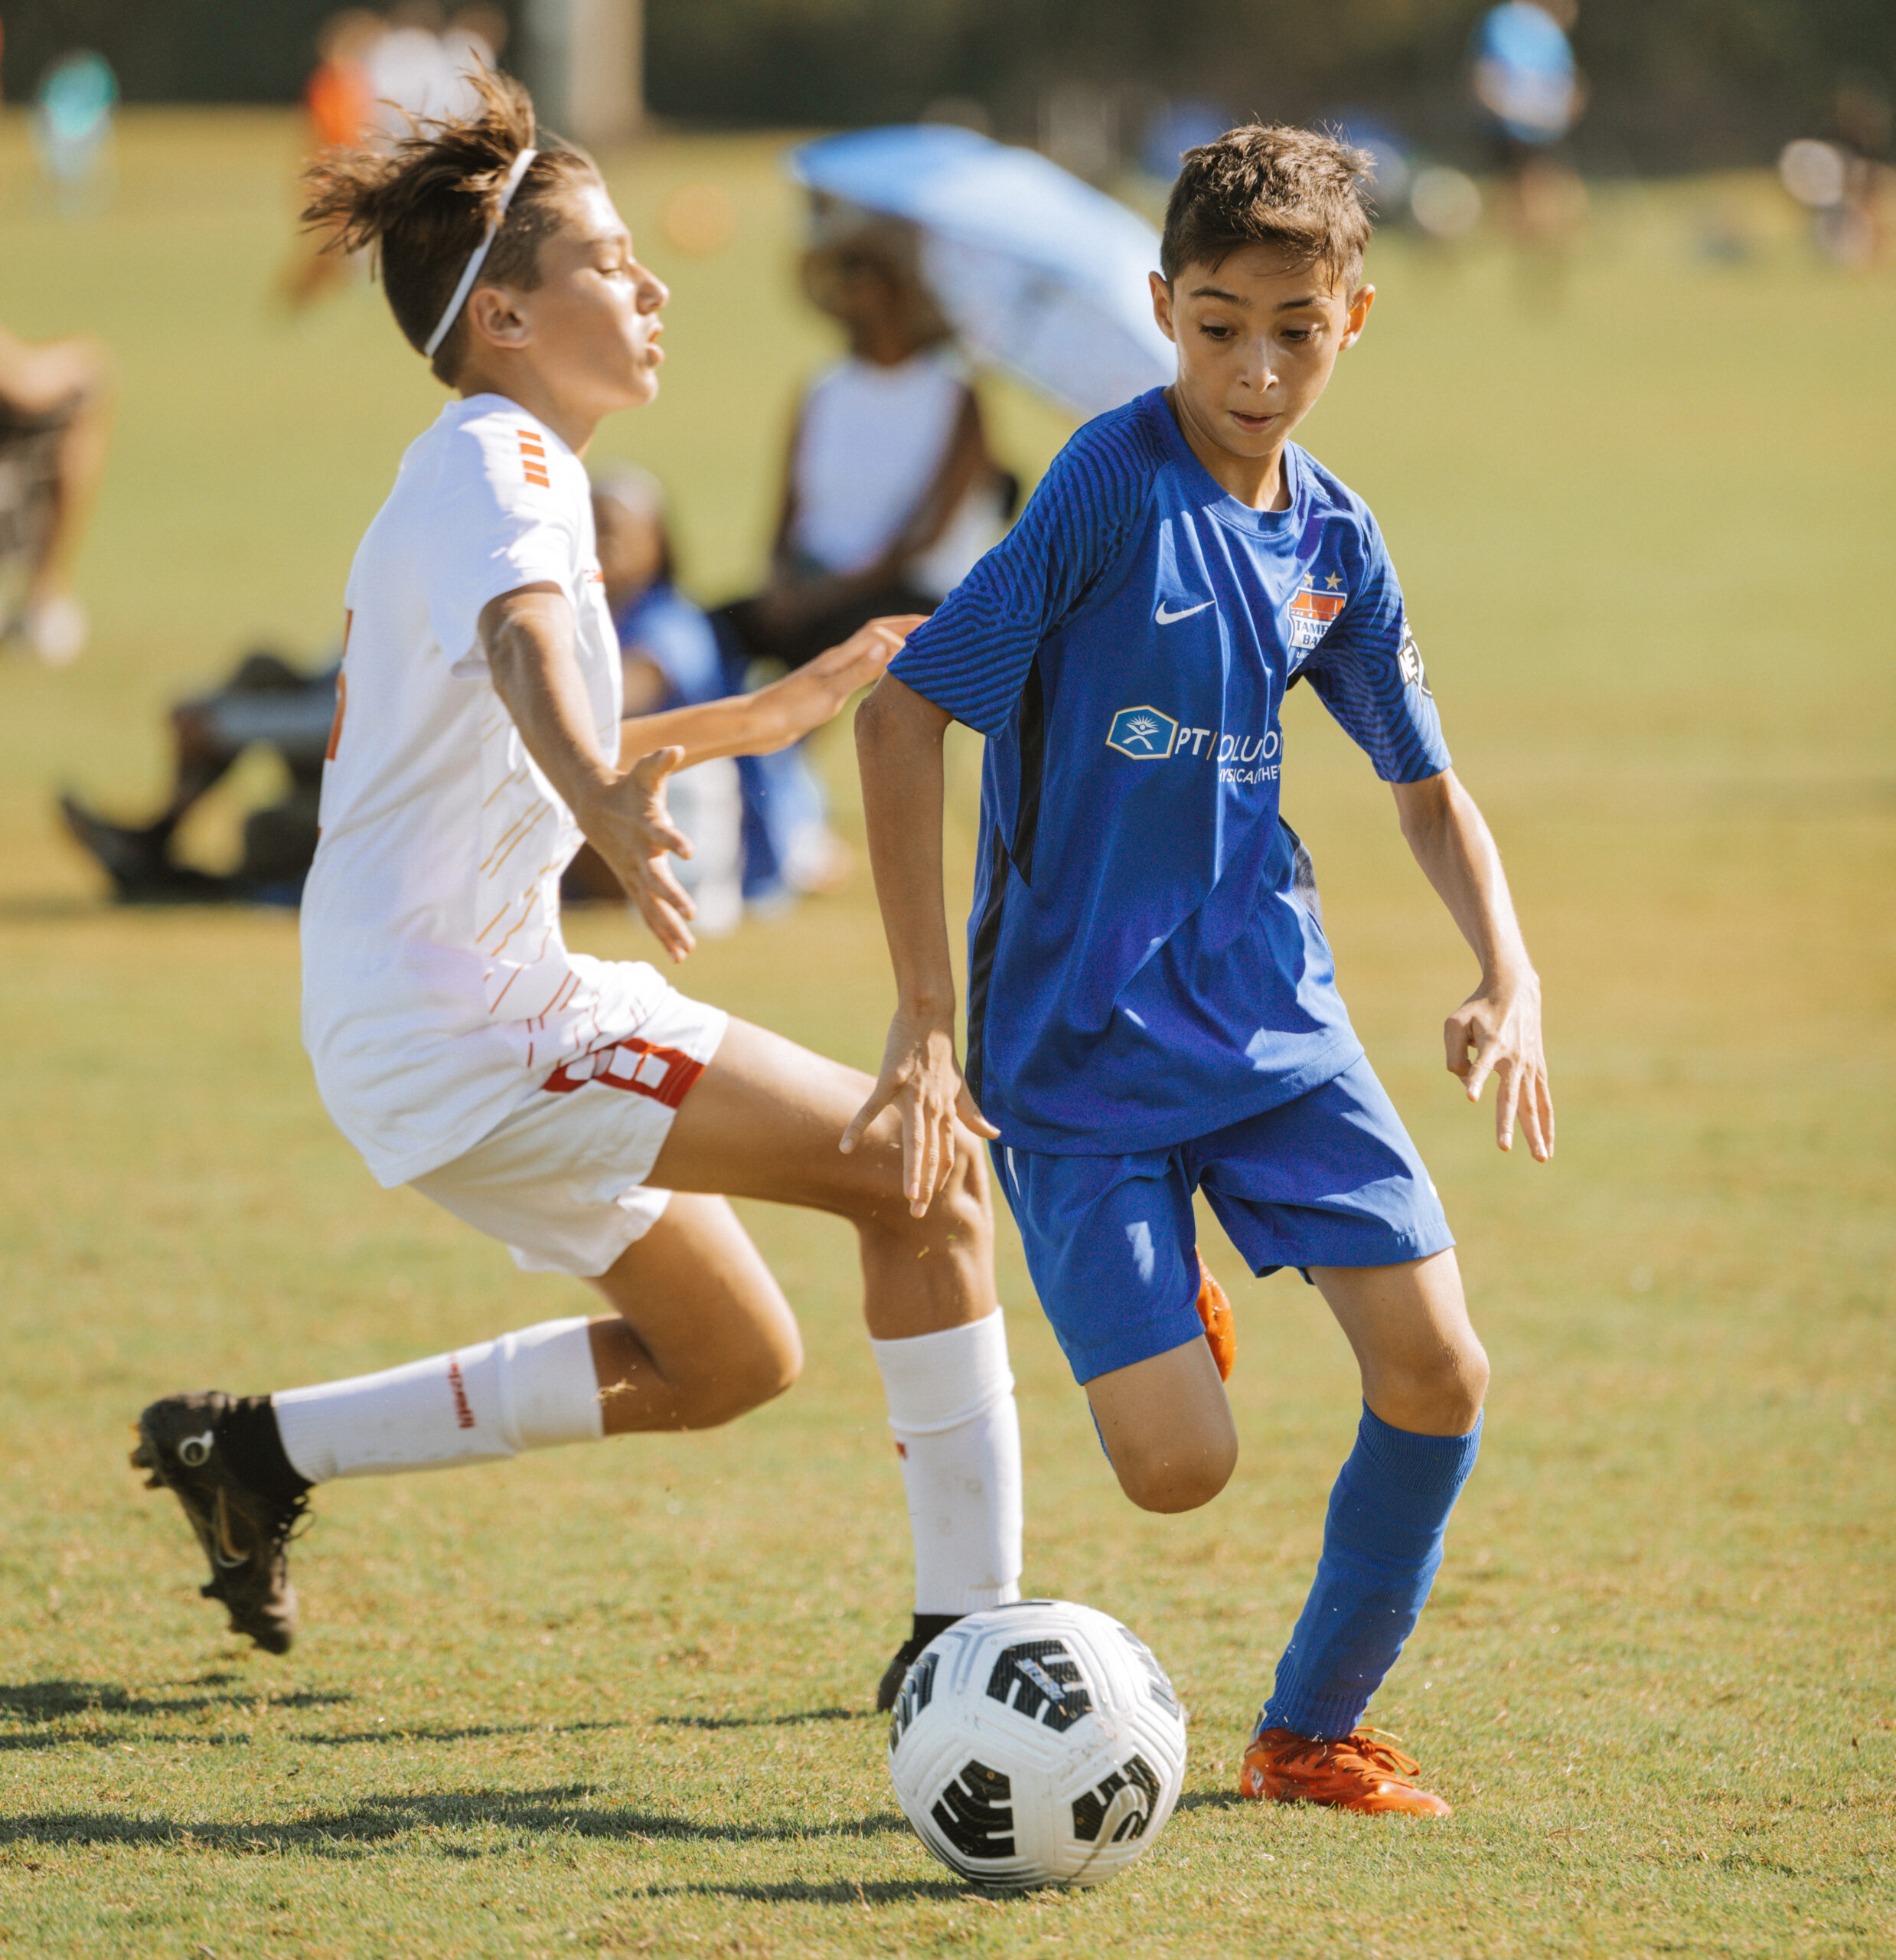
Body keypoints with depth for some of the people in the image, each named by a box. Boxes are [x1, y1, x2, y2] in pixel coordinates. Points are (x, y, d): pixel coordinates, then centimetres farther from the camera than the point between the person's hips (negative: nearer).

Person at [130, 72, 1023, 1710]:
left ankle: (262, 1452, 21)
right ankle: (966, 1628, -12)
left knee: (730, 1359, 18)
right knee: (929, 1174, -14)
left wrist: (772, 713, 33)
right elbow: (524, 651, -36)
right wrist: (606, 800, -56)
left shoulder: (483, 471, 19)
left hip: (433, 1006, 11)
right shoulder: (504, 466, -12)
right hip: (461, 1018, -11)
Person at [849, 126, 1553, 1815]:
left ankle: (1313, 1730, 12)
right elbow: (905, 710, -14)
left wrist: (1510, 977, 1)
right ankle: (1154, 1309, 27)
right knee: (1182, 1467, -11)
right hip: (1080, 1046, -5)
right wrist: (925, 1023, -16)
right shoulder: (1113, 485, -15)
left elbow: (1429, 787, 18)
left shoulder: (1334, 542, 4)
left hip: (1275, 1021, 5)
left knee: (1440, 1375, -9)